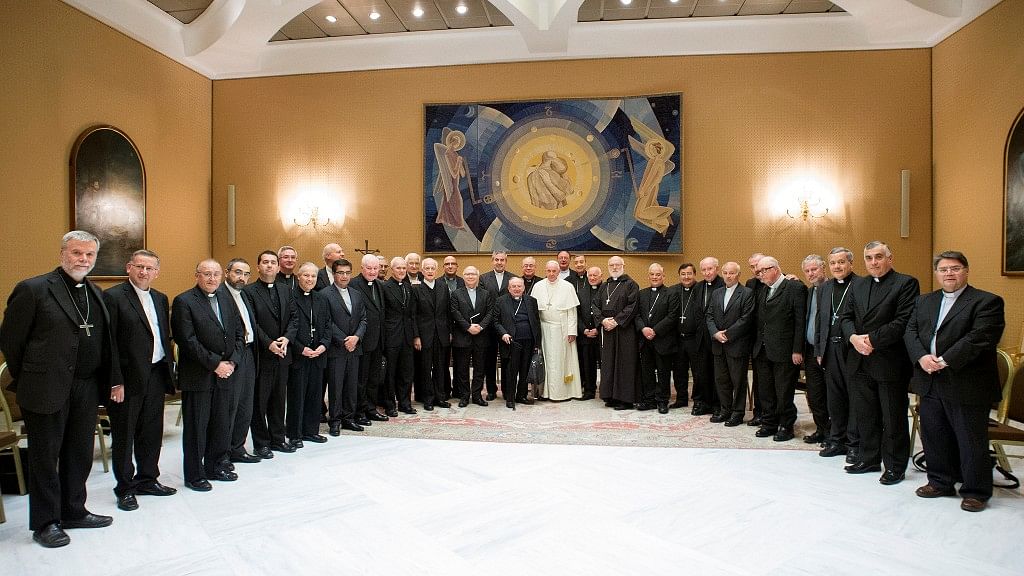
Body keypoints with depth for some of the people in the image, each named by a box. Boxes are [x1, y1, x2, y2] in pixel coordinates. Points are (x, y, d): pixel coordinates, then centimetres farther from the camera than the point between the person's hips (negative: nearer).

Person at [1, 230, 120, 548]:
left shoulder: (97, 294, 10)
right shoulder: (33, 289, -9)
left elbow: (106, 341, 12)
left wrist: (114, 379, 7)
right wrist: (27, 381, -1)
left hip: (87, 389, 6)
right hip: (48, 389, -6)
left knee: (80, 455, 16)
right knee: (45, 457, 8)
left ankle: (73, 512, 31)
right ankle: (45, 523, 22)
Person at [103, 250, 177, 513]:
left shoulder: (161, 299, 11)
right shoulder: (113, 297, -9)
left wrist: (168, 366, 9)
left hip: (156, 375, 6)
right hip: (128, 379, -6)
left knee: (152, 433, 16)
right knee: (124, 436, 8)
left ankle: (148, 479, 30)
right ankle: (125, 488, 20)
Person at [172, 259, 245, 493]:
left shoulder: (227, 299, 11)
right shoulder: (183, 301, -8)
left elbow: (239, 333, 11)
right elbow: (188, 340, -15)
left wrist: (232, 361, -2)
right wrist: (215, 364, -16)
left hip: (224, 373, 6)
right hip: (197, 376, -6)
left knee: (222, 424, 13)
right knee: (196, 427, 4)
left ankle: (215, 467, 28)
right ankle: (194, 475, 16)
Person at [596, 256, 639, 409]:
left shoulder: (630, 285, -1)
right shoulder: (604, 286, 16)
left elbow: (632, 306, -11)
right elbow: (595, 305, 11)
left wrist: (616, 321, -16)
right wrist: (603, 320, -7)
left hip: (624, 330, -5)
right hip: (606, 329, 6)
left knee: (624, 363, -3)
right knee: (608, 363, 7)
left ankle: (625, 398, 3)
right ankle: (611, 396, 15)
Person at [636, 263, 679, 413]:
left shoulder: (671, 294, -3)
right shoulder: (641, 294, 12)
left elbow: (672, 317, -11)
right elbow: (637, 314, 7)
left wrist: (655, 330, -16)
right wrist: (643, 328, -11)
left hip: (663, 340, -4)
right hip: (645, 339, 4)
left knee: (663, 372, 4)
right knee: (646, 371, 10)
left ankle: (662, 401, 14)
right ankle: (648, 400, 19)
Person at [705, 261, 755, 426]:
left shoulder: (747, 293, -7)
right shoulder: (716, 293, 12)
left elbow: (746, 319, -14)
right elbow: (709, 316, 8)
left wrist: (727, 334, -15)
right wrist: (716, 333, -9)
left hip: (737, 345, -6)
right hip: (719, 345, 6)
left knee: (738, 381, 3)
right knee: (721, 380, 12)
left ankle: (737, 413, 15)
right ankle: (726, 411, 24)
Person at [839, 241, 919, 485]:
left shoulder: (906, 283, -6)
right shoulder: (857, 285, 13)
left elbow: (904, 321, -15)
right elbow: (846, 317, 10)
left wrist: (872, 340, -17)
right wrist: (854, 337, -9)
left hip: (890, 363, -6)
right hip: (860, 362, 6)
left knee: (893, 418, 5)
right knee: (865, 416, 15)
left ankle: (895, 466, 18)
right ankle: (869, 459, 28)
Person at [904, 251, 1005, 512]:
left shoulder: (987, 302, -6)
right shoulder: (924, 301, 14)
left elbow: (979, 338, -17)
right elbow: (910, 331, 7)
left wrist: (944, 361, -21)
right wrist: (922, 357, -11)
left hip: (966, 385, -6)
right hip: (930, 383, 6)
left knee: (971, 441, 4)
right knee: (934, 436, 14)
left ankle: (975, 491, 19)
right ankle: (940, 482, 29)